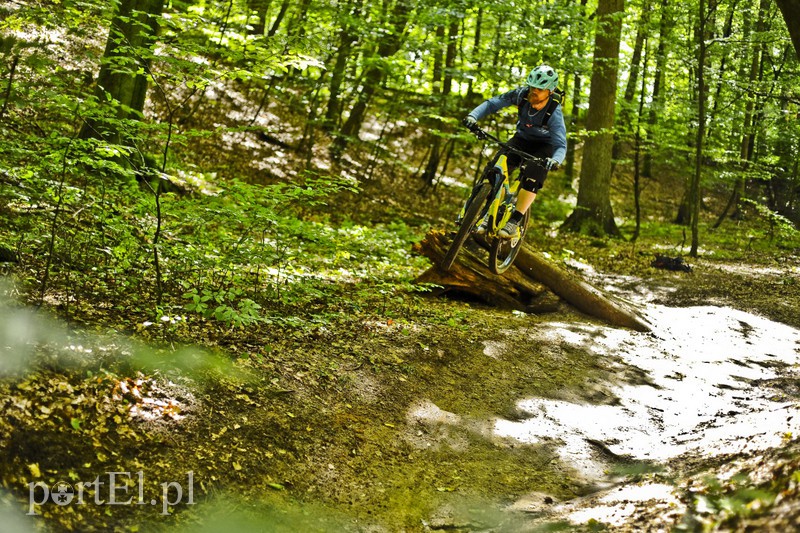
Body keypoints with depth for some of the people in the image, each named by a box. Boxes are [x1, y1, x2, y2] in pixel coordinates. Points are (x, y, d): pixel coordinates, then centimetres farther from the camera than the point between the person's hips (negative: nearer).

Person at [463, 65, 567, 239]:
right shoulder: (522, 94, -22)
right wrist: (473, 116, -35)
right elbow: (492, 103, -17)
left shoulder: (554, 113, -31)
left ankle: (514, 222, -18)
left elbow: (561, 144, -36)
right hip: (521, 139, 3)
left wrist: (555, 160, -59)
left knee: (532, 179, -26)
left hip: (544, 146, -3)